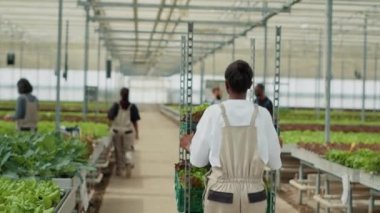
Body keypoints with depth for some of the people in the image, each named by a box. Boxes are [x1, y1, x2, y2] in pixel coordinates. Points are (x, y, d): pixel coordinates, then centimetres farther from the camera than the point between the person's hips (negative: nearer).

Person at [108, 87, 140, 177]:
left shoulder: (116, 106, -7)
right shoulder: (132, 107, -6)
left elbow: (110, 117, -12)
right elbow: (135, 122, -4)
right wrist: (137, 133, 4)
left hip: (117, 131, 1)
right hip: (128, 132, 0)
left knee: (119, 151, 12)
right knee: (128, 150, 10)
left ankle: (120, 170, 20)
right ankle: (129, 162, -20)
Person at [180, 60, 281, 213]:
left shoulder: (213, 113, -7)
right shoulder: (262, 114, -3)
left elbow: (198, 160, 1)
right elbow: (274, 163, 5)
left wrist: (189, 145, 25)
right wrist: (275, 147, 29)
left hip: (221, 196, -1)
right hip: (253, 197, 2)